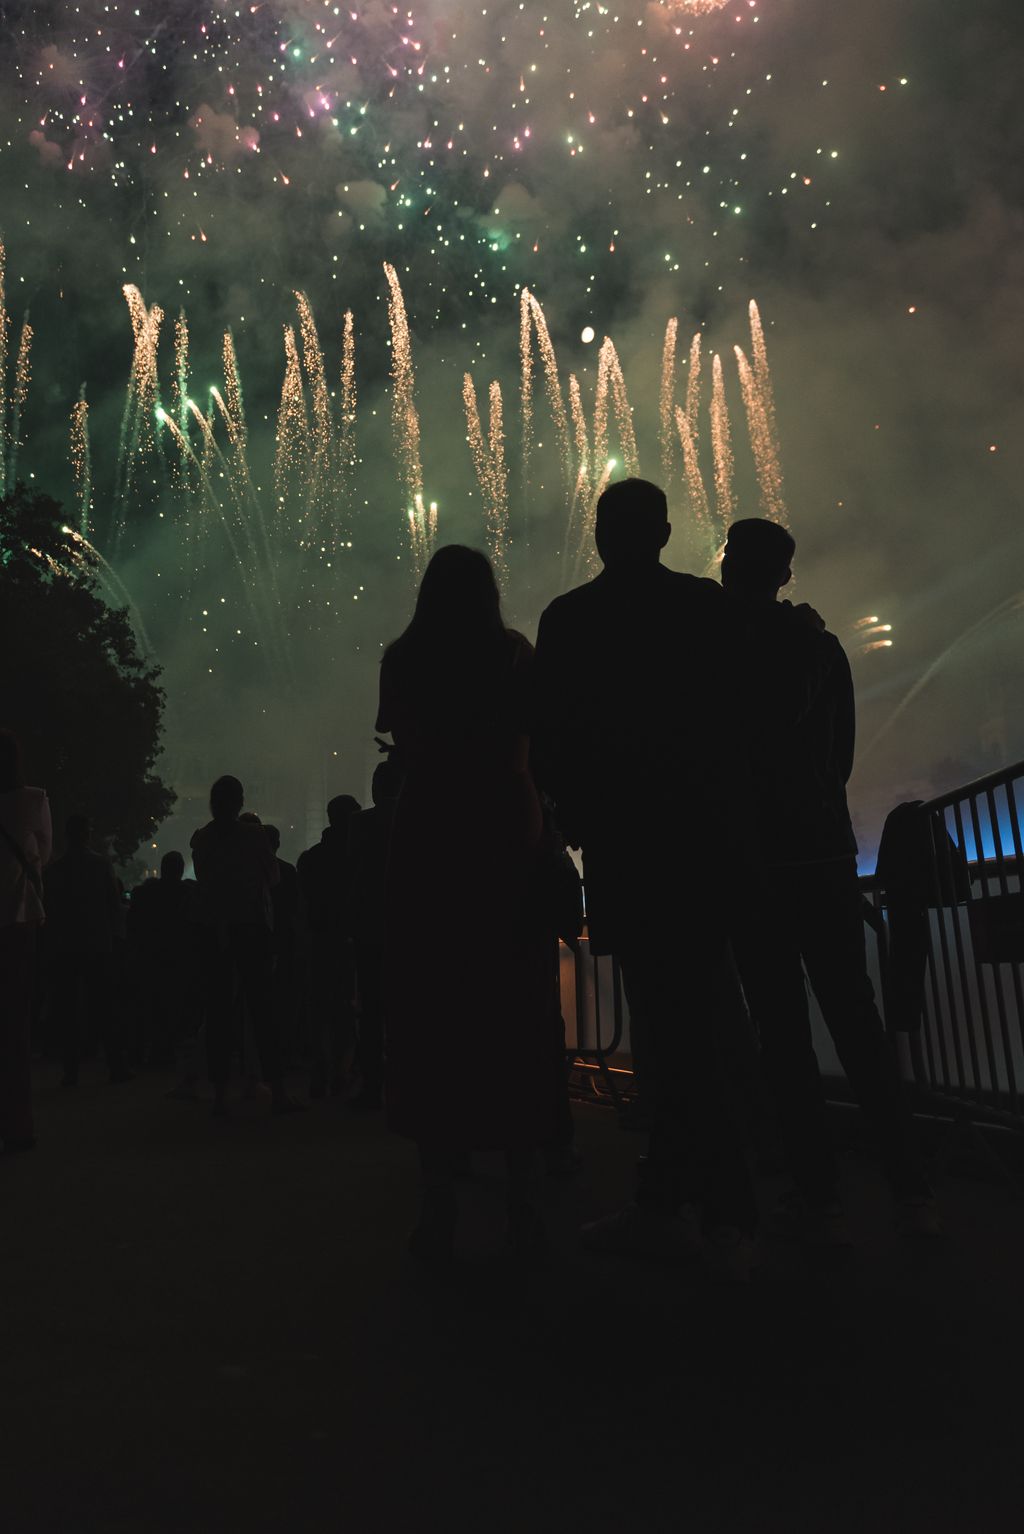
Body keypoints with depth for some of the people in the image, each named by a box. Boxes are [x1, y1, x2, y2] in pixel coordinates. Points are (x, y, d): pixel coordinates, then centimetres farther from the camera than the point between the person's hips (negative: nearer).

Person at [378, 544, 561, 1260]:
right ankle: (523, 1204, 8)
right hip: (507, 838, 1)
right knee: (513, 1016, 6)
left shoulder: (402, 659, 5)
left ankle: (441, 1207, 3)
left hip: (429, 841, 0)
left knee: (433, 1018, 4)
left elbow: (405, 746, 6)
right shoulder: (516, 653, 5)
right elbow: (533, 747, 5)